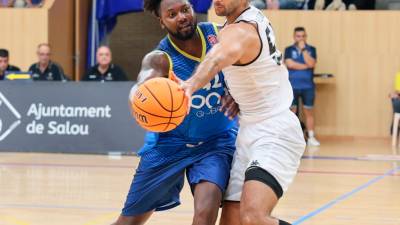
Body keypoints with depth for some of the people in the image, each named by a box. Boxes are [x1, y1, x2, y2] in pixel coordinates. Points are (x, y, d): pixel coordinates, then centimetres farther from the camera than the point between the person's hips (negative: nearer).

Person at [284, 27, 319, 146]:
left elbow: (311, 63, -9)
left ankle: (311, 137, 9)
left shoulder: (311, 49, 7)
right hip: (292, 86, -1)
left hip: (308, 86, 1)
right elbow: (290, 64, -10)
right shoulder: (289, 50, 5)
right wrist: (306, 66, -7)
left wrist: (303, 49, -11)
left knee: (309, 111, 4)